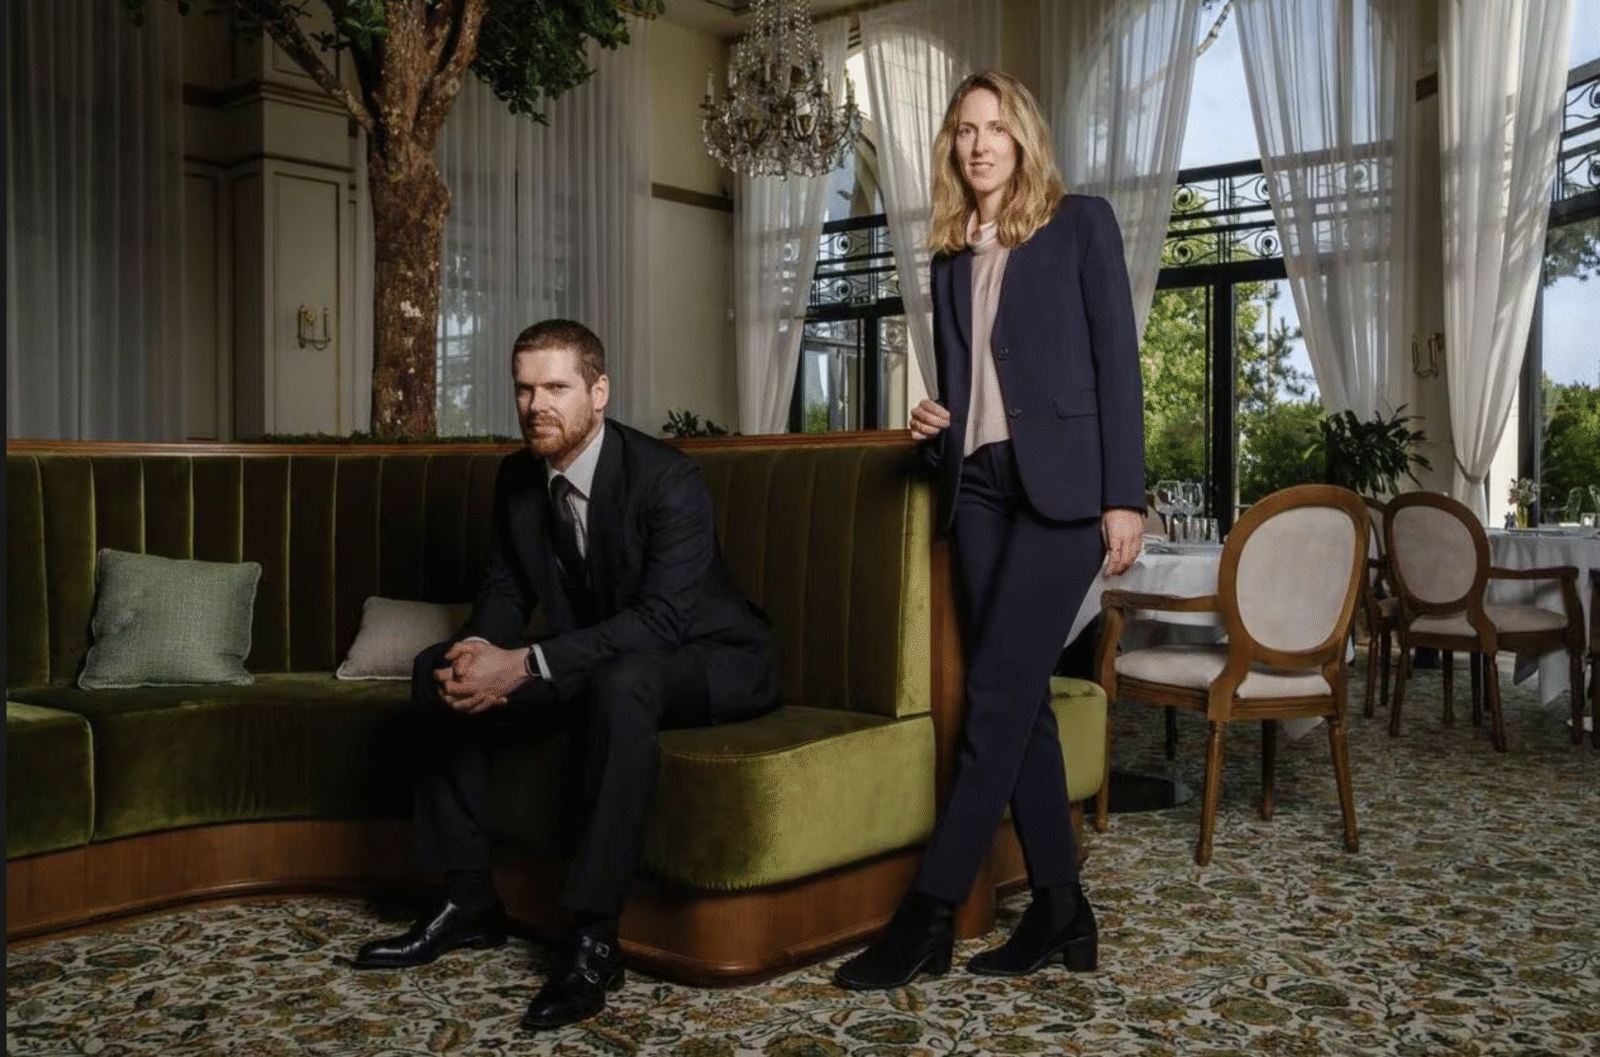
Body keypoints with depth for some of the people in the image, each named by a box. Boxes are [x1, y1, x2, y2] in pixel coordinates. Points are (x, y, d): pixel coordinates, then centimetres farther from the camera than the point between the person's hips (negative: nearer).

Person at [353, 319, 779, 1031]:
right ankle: (467, 902, 4)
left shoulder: (668, 478, -23)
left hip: (709, 660, -7)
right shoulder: (518, 477, -1)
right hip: (595, 668, 7)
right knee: (439, 670, -3)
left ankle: (595, 941, -31)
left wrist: (526, 666, -37)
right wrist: (482, 647, -20)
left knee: (621, 681, -40)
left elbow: (662, 617, -31)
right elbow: (505, 586, 5)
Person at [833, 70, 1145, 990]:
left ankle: (930, 911, -6)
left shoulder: (1081, 223, 4)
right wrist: (934, 425, 1)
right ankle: (1062, 912, 12)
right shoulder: (953, 257, 19)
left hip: (1060, 482, -5)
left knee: (997, 696, -10)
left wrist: (1124, 495, -11)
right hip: (978, 487, 6)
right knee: (1020, 701, 4)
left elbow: (1117, 361, -3)